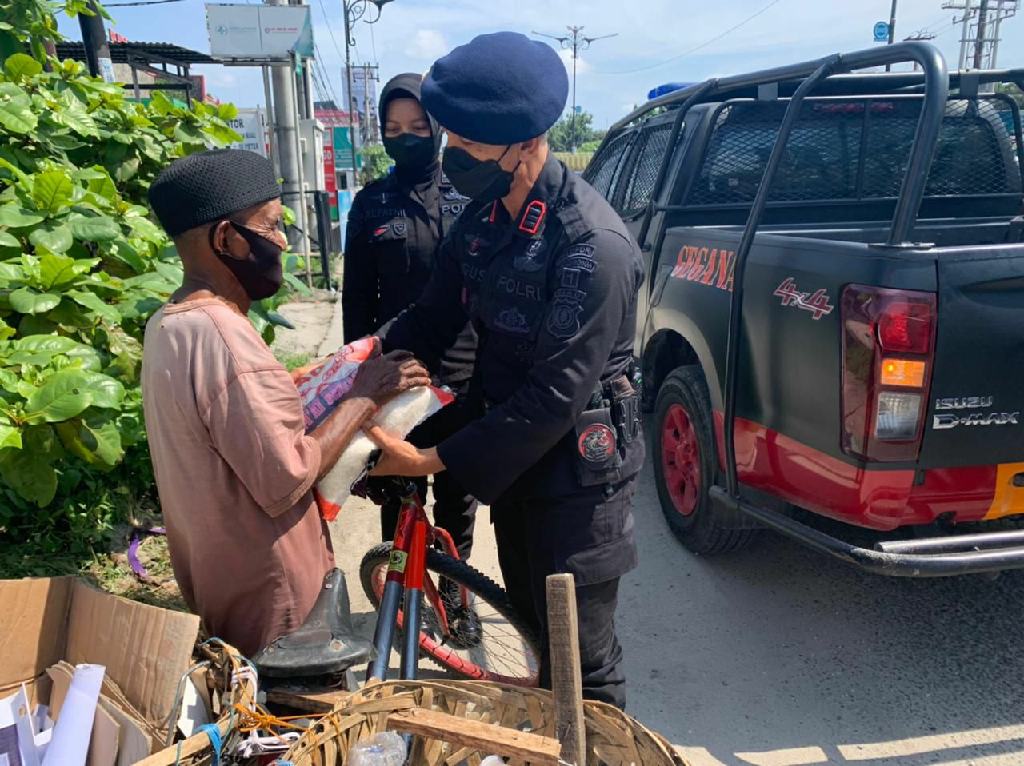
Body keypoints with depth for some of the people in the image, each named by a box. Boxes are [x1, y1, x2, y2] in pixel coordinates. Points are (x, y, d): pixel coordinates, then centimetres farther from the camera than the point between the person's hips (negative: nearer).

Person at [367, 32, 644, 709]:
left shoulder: (594, 246, -28)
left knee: (581, 652, 6)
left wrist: (432, 462, -24)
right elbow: (435, 317, 5)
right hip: (513, 456, 8)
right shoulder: (484, 219, -1)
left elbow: (555, 397, -27)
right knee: (530, 617, 26)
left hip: (577, 472, -8)